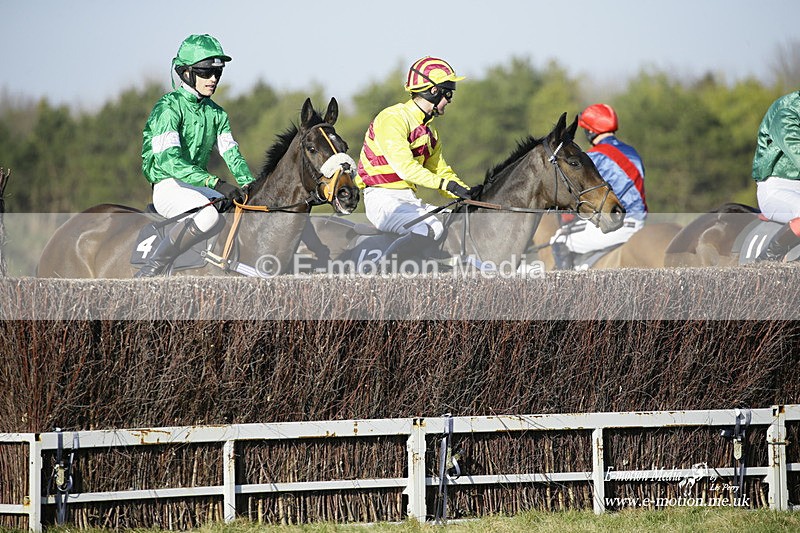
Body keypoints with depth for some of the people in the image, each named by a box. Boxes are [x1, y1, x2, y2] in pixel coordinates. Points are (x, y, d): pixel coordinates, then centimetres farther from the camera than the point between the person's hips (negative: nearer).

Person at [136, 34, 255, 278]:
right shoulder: (169, 107, -12)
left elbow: (231, 154, 7)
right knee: (210, 216, -36)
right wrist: (214, 182, -35)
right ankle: (152, 270, -24)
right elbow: (168, 159, -25)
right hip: (169, 187, -8)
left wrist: (250, 186, -14)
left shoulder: (216, 113, 15)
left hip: (199, 187, 8)